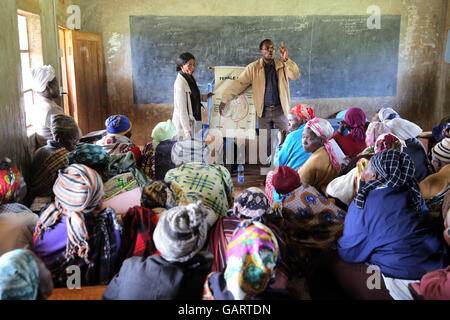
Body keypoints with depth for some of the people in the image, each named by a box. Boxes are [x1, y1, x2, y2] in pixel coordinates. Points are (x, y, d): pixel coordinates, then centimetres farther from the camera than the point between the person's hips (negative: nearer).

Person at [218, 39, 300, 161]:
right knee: (265, 142, 9)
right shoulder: (253, 68, -1)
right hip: (263, 110, 0)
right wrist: (224, 100, -9)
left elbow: (295, 75, -14)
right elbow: (239, 83, -4)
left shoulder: (282, 65, 1)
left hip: (280, 109, 0)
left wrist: (286, 59, -28)